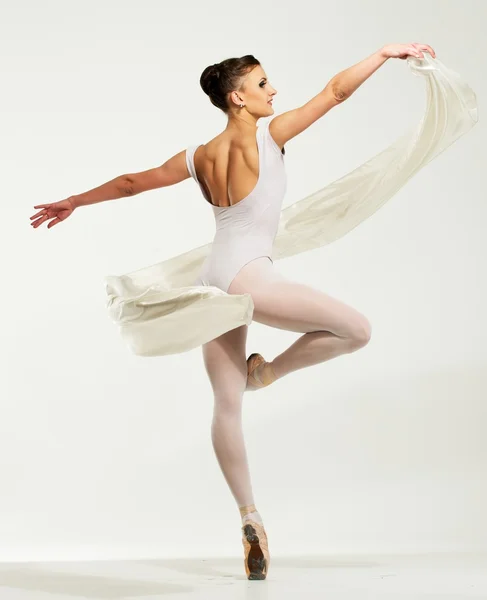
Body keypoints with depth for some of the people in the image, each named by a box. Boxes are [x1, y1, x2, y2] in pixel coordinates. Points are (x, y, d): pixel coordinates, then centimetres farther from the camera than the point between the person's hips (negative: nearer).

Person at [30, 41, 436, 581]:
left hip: (213, 283, 8)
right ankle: (267, 371, 6)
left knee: (227, 405, 9)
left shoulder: (198, 157, 13)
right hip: (246, 275, -8)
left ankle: (249, 516, 13)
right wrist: (386, 52, 8)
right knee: (356, 329, -5)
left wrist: (74, 202, 35)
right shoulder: (264, 137, -3)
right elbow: (336, 91, -1)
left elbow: (131, 182, 22)